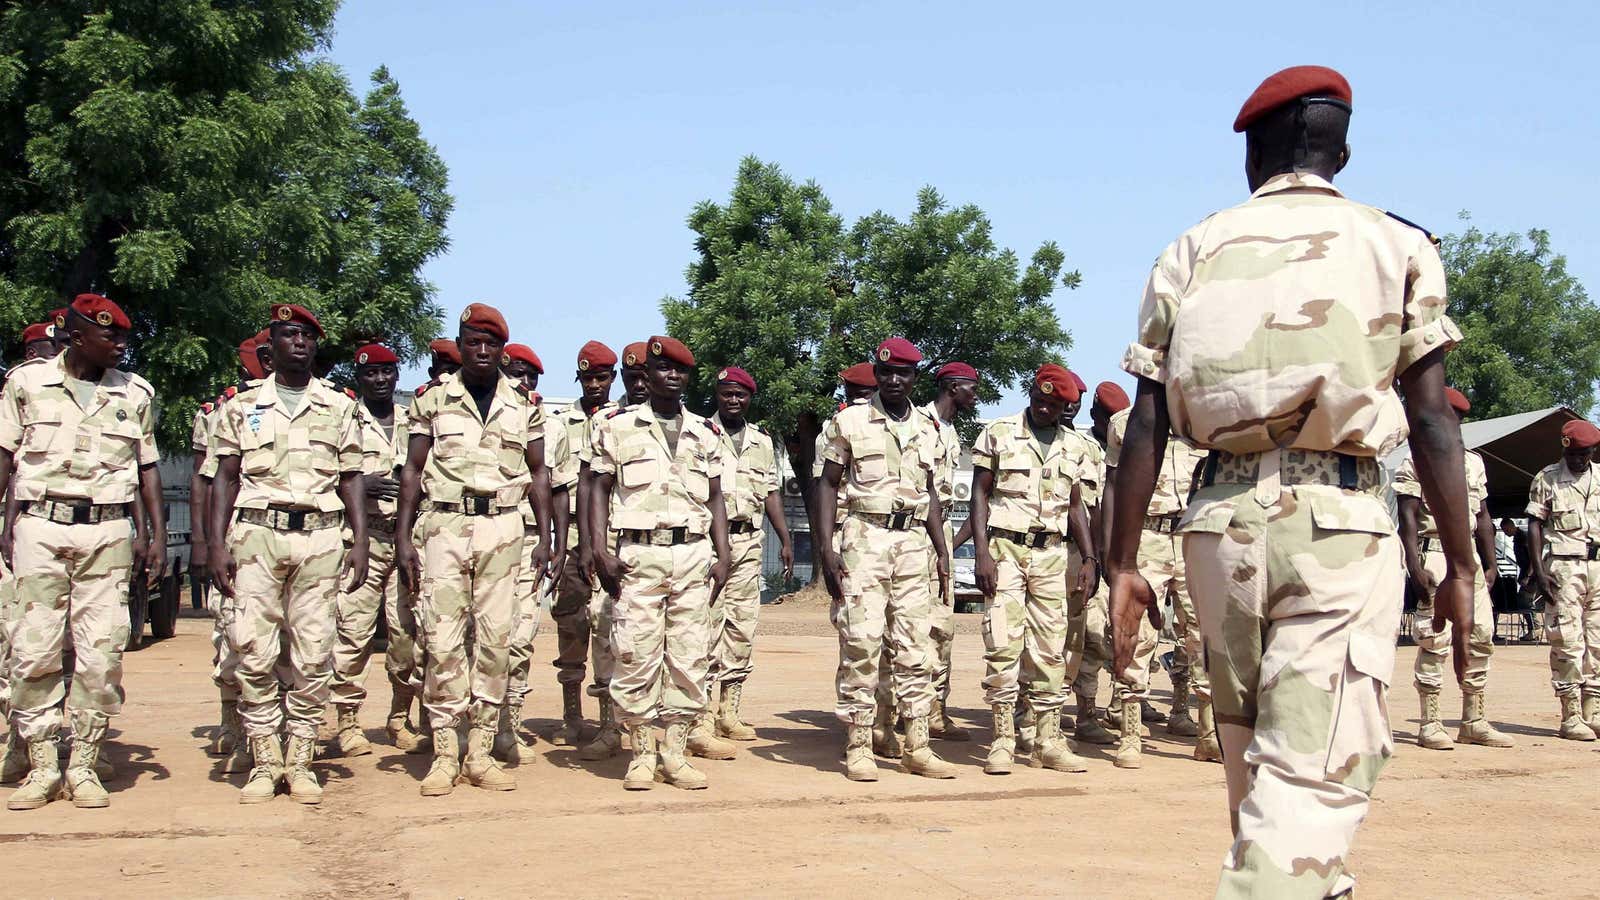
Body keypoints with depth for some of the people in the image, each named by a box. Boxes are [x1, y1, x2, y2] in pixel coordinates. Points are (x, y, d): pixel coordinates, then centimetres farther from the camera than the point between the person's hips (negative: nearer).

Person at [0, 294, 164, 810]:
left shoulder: (136, 394, 9)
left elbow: (147, 467, 14)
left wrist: (156, 534, 7)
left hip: (108, 531, 1)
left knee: (102, 653, -2)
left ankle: (84, 766, 8)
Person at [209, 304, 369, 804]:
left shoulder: (339, 407, 13)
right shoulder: (242, 406, 12)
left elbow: (350, 478, 12)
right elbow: (226, 477, 10)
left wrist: (360, 541, 2)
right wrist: (218, 544, -1)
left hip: (320, 537, 0)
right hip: (256, 535, 0)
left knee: (314, 656, -1)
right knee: (254, 653, -4)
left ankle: (300, 761, 7)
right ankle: (264, 762, 5)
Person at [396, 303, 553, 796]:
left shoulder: (524, 403, 10)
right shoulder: (433, 398, 7)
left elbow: (538, 471, 13)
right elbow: (413, 470, 8)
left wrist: (546, 537, 4)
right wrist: (402, 538, -1)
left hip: (502, 527, 1)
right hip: (445, 524, -1)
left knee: (496, 640, 1)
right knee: (443, 641, -4)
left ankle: (481, 753, 7)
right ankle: (444, 753, 2)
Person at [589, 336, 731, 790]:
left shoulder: (705, 433, 15)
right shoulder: (619, 426, 7)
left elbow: (715, 497, 17)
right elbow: (600, 487, 6)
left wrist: (723, 556, 6)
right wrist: (599, 548, -6)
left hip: (694, 553, 3)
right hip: (638, 553, -2)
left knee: (690, 655, 1)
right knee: (635, 654, -4)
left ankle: (676, 752, 9)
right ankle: (641, 753, 6)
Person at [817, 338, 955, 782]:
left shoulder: (927, 429, 14)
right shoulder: (850, 422, 1)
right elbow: (829, 484, 1)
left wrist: (942, 552, 13)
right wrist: (826, 547, -9)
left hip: (914, 541, 4)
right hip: (866, 537, -4)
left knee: (914, 645, 5)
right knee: (860, 641, -6)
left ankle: (917, 746, 10)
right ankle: (858, 747, 1)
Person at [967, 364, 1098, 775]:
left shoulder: (1072, 448, 13)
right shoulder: (998, 434, 2)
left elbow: (1075, 506, 19)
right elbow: (979, 494, -1)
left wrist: (1089, 559, 10)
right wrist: (983, 554, -10)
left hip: (1051, 554, 4)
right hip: (1005, 548, -4)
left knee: (1050, 647, 4)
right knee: (1003, 643, -8)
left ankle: (1049, 740, 9)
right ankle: (1002, 738, -2)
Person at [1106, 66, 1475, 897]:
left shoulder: (1190, 254, 9)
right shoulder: (1396, 245, 5)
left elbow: (1145, 426, 3)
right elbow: (1432, 420, 0)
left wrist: (1122, 564, 6)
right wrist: (1460, 564, 5)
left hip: (1223, 519, 3)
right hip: (1341, 520, -2)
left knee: (1253, 753, 20)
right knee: (1314, 769, -5)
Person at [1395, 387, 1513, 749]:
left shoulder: (1473, 462, 18)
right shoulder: (1414, 464, 0)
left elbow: (1482, 516, 19)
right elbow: (1407, 517, -8)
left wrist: (1489, 563, 13)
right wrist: (1414, 565, -18)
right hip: (1434, 554, -6)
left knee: (1481, 636, 5)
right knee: (1435, 638, -9)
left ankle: (1473, 722, 13)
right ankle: (1429, 725, -4)